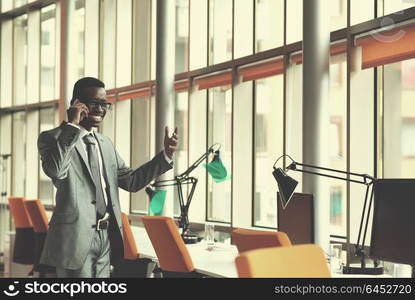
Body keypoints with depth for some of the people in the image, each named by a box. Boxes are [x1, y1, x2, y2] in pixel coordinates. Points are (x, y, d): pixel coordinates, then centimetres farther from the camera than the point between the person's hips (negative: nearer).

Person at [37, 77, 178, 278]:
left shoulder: (106, 144, 18)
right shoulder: (51, 138, -3)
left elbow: (131, 181, 18)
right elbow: (55, 170, -24)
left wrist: (165, 155, 8)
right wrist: (71, 126, -20)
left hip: (106, 238, 7)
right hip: (75, 237, -7)